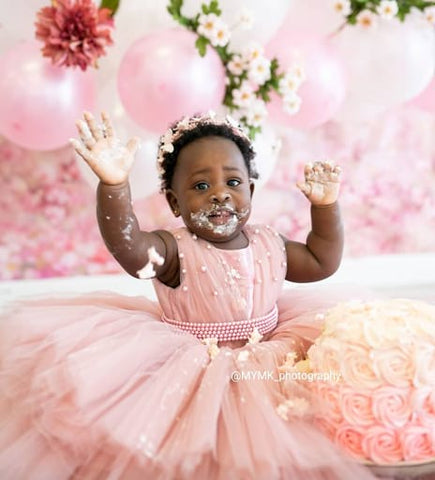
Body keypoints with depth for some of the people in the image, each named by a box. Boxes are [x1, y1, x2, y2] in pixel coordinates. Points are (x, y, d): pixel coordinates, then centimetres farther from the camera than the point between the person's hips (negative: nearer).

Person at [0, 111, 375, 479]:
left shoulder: (268, 243, 3)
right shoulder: (176, 251, -14)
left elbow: (322, 261, 16)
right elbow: (129, 247, -35)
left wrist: (325, 206, 5)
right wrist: (114, 186, -51)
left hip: (264, 365, 5)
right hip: (190, 373, -5)